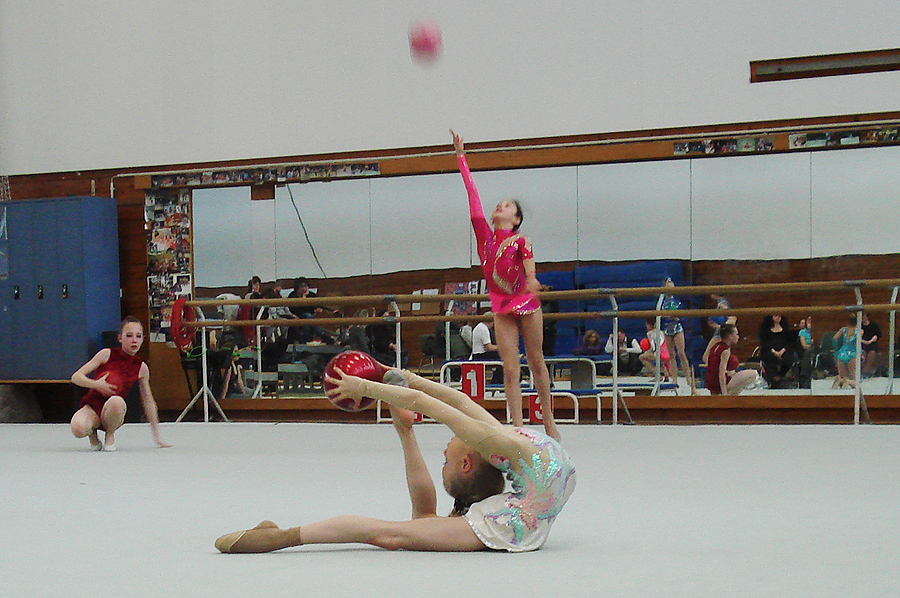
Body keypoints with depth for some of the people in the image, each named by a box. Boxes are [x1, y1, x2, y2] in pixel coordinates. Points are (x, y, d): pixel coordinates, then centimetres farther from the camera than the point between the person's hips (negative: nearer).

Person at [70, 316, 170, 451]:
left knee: (116, 401, -38)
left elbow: (148, 401, 13)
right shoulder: (107, 354, -6)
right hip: (91, 407, -1)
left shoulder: (141, 368, 2)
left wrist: (156, 435, 14)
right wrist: (96, 384, -26)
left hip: (111, 413, 1)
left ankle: (110, 436, -8)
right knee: (78, 429, -37)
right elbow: (76, 377, -6)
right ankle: (93, 433, 2)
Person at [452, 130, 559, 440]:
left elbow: (528, 257, -29)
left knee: (536, 362, 8)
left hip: (527, 303, -3)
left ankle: (548, 420, 20)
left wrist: (531, 279, -51)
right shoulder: (485, 234, 2)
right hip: (502, 308, 3)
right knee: (510, 370, -3)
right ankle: (518, 429, -4)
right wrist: (461, 157, 5)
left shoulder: (521, 240, -6)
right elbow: (472, 194, 3)